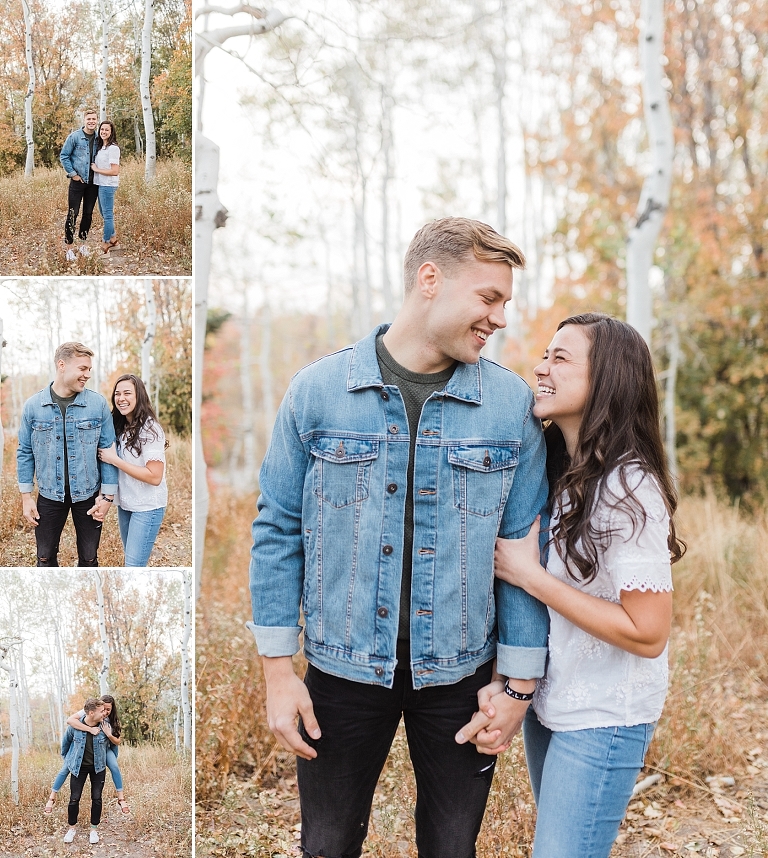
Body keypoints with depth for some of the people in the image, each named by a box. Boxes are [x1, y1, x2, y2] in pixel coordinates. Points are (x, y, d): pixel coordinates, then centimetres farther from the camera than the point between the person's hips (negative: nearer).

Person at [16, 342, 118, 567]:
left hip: (88, 495, -1)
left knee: (88, 558, 12)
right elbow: (25, 453, 2)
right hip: (49, 496, 1)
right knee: (45, 558, 13)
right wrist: (26, 496, 0)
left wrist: (107, 496, -7)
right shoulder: (33, 405, -6)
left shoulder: (98, 403, -9)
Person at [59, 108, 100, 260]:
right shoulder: (74, 137, -7)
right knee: (73, 214, -4)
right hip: (78, 181, -4)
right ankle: (69, 247, 1)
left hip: (93, 183, 4)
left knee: (88, 214, 11)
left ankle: (83, 243, 23)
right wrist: (72, 173, -7)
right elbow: (64, 156, -3)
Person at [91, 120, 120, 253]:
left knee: (107, 214, -2)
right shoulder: (101, 147, 12)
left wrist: (96, 169, -11)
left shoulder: (113, 148, -14)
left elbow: (115, 171, -18)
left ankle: (106, 244, 5)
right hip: (100, 184, 9)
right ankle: (112, 238, 30)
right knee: (104, 213, 18)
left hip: (108, 185, -9)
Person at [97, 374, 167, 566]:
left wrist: (114, 460, -20)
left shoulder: (150, 429, -17)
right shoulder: (120, 426, 5)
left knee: (134, 564, -8)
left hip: (147, 507, -8)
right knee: (131, 558, 16)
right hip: (125, 503, 8)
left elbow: (155, 477, -23)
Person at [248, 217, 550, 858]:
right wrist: (278, 670, -3)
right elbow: (279, 532, -2)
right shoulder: (317, 390, -7)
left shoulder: (512, 404, -6)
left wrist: (520, 682, -2)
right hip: (343, 668, 0)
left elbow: (524, 549, -2)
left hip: (459, 674, 1)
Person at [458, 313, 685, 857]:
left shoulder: (629, 490, -22)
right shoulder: (558, 475, 2)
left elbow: (648, 633, -24)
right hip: (547, 707, 8)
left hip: (604, 721, -8)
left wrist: (529, 575, -21)